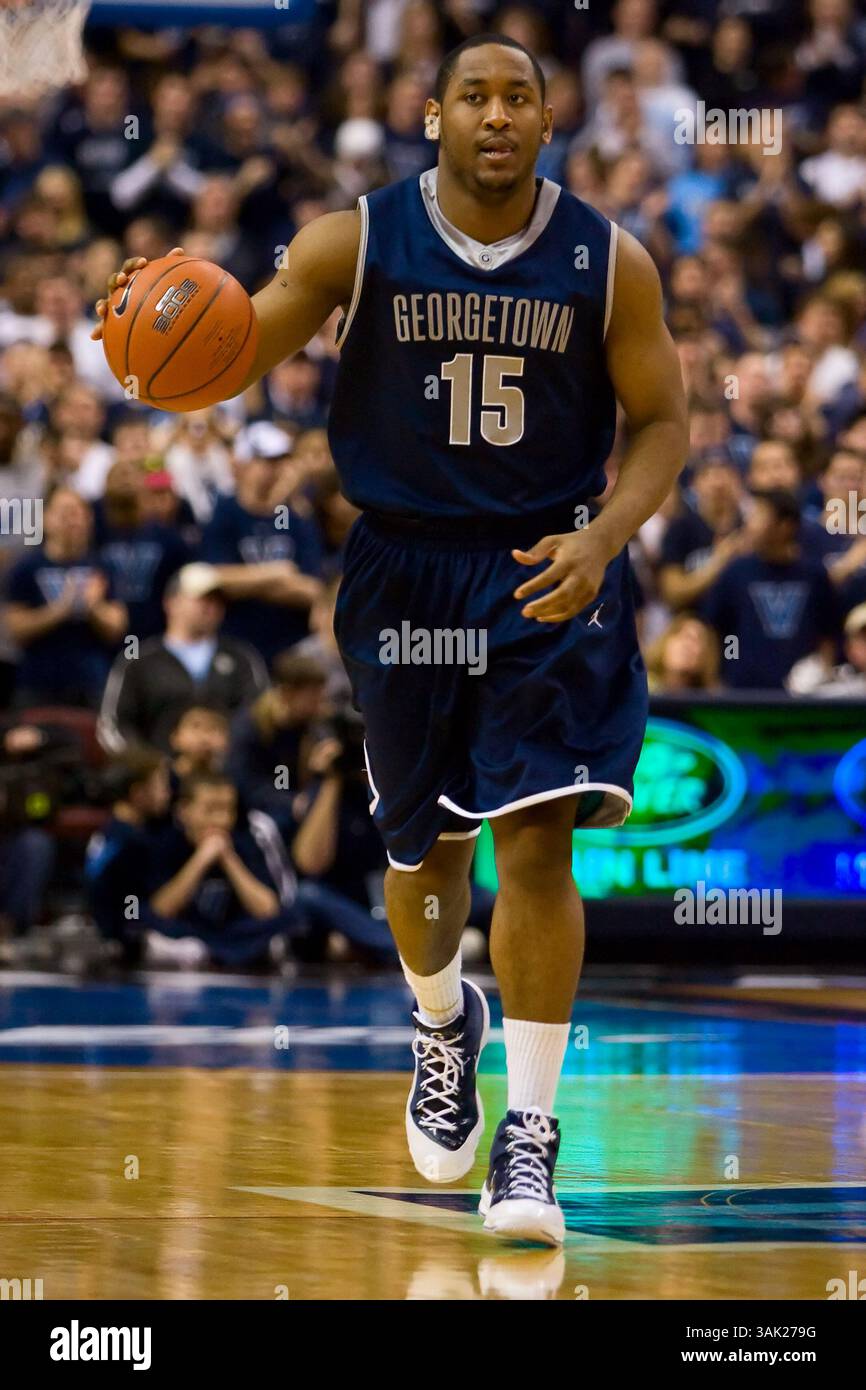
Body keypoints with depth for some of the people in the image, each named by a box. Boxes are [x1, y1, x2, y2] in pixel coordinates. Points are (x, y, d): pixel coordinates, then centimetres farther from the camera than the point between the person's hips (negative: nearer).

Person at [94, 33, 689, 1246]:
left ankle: (531, 1133, -9)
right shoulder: (355, 243, -6)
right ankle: (441, 1021, 46)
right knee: (426, 848, 13)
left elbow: (662, 423, -1)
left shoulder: (610, 261, -5)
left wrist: (602, 540, -18)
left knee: (536, 841, -13)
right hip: (405, 572, 1)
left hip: (549, 575, -1)